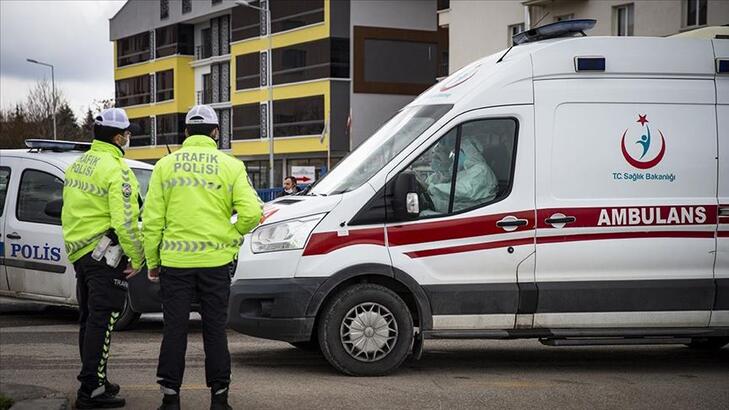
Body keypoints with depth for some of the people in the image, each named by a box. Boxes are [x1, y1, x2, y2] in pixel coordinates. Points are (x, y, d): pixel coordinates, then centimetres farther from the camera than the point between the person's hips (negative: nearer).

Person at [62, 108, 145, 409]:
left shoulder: (78, 166, 14)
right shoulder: (116, 170, -15)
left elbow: (70, 213, 19)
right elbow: (124, 222, -21)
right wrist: (137, 257, -12)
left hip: (79, 253, 9)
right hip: (105, 255, -9)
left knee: (89, 320, 17)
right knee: (102, 322, -6)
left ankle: (94, 380, 27)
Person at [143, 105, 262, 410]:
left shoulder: (165, 165, 4)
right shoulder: (230, 166, 0)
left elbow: (152, 220, 2)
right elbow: (251, 213, -9)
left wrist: (152, 261, 10)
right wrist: (233, 234, 11)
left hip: (175, 261, 1)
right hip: (216, 261, 0)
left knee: (175, 329, 7)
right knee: (215, 329, 8)